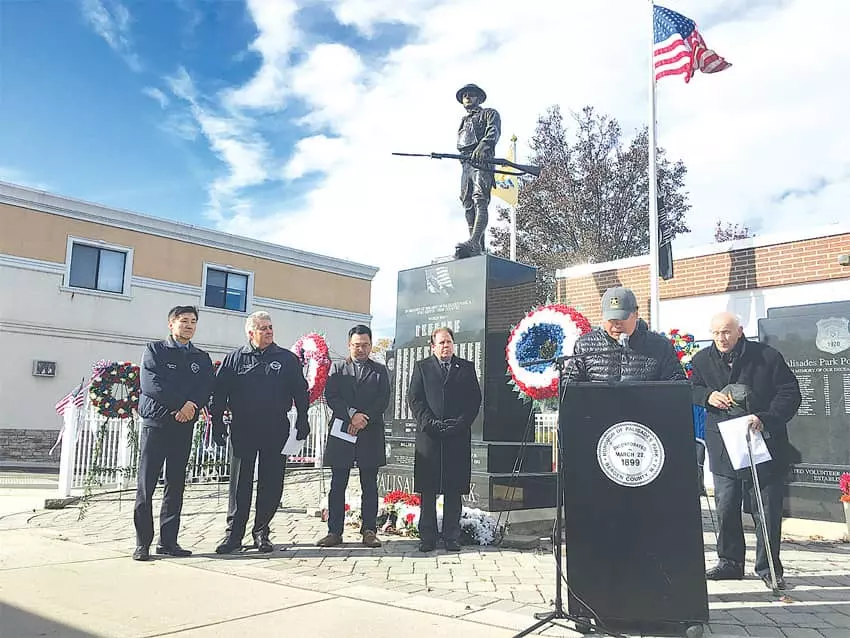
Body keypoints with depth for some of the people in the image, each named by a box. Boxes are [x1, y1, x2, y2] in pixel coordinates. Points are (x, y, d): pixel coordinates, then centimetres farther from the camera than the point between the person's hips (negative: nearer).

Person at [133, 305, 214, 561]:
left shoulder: (202, 358, 14)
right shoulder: (155, 350, 5)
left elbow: (205, 390, 2)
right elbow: (150, 384, -10)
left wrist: (191, 406, -17)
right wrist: (180, 403, -12)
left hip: (184, 426, 4)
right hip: (155, 423, -3)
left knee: (176, 484, 5)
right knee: (146, 484, -3)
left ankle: (168, 541, 11)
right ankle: (143, 543, 2)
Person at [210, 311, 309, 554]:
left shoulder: (288, 359, 6)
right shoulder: (234, 359, 6)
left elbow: (300, 392, 7)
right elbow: (219, 393, 8)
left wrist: (302, 421, 2)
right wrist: (217, 423, 3)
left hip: (276, 431, 1)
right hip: (243, 430, 0)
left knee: (271, 483, 5)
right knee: (240, 482, 3)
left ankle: (261, 532, 17)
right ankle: (234, 533, 11)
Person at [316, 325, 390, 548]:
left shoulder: (380, 371, 12)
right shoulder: (337, 368, 11)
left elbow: (383, 401, 0)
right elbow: (331, 397, -1)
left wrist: (363, 419, -12)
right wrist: (351, 414, -15)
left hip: (370, 434, 0)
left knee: (369, 486, 4)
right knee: (337, 485, 2)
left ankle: (369, 531, 10)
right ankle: (334, 531, 9)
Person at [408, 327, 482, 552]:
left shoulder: (466, 368, 12)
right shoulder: (421, 367, 11)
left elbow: (475, 400, 6)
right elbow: (414, 398, 4)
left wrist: (460, 423, -7)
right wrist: (429, 422, -9)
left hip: (457, 436, 0)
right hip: (429, 435, 0)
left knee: (454, 491, 4)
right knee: (427, 490, 3)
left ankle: (452, 537, 12)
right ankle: (427, 537, 10)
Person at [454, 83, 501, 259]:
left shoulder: (489, 113, 15)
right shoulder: (463, 121, 34)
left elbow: (493, 131, -6)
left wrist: (483, 145, -25)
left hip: (482, 161, -7)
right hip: (465, 164, 7)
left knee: (480, 201, -23)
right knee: (468, 205, -5)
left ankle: (474, 242, -41)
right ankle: (476, 249, -8)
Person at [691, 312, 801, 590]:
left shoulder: (767, 356, -7)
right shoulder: (702, 360, 4)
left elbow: (790, 393, -6)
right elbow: (690, 389, 17)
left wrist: (765, 418, -20)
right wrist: (707, 396, -7)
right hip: (723, 449, 3)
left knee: (767, 509, 4)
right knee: (725, 507, 9)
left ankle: (768, 567, 18)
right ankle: (729, 562, 24)